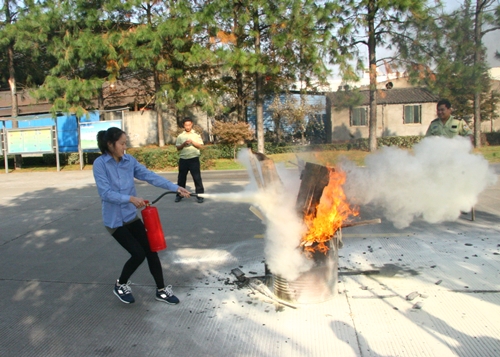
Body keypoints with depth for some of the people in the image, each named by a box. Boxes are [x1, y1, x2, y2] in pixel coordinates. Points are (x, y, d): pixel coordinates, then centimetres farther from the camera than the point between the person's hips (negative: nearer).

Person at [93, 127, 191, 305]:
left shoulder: (129, 160, 0)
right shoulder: (100, 164, -15)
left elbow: (150, 176, -7)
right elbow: (105, 193, -22)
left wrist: (176, 188, -16)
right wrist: (130, 198, -33)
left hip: (131, 216, 5)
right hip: (114, 220, -5)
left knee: (150, 250, 4)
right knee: (138, 254, -7)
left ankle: (161, 290, 20)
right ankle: (120, 286, 21)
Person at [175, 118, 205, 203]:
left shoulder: (196, 135, 5)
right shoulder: (180, 136, 10)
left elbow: (201, 146, -1)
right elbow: (178, 148, 7)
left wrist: (192, 142, -15)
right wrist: (183, 144, -11)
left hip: (194, 159, -2)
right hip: (183, 159, 2)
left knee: (197, 177, -5)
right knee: (181, 178, 8)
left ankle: (200, 195, 0)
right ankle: (179, 195, 18)